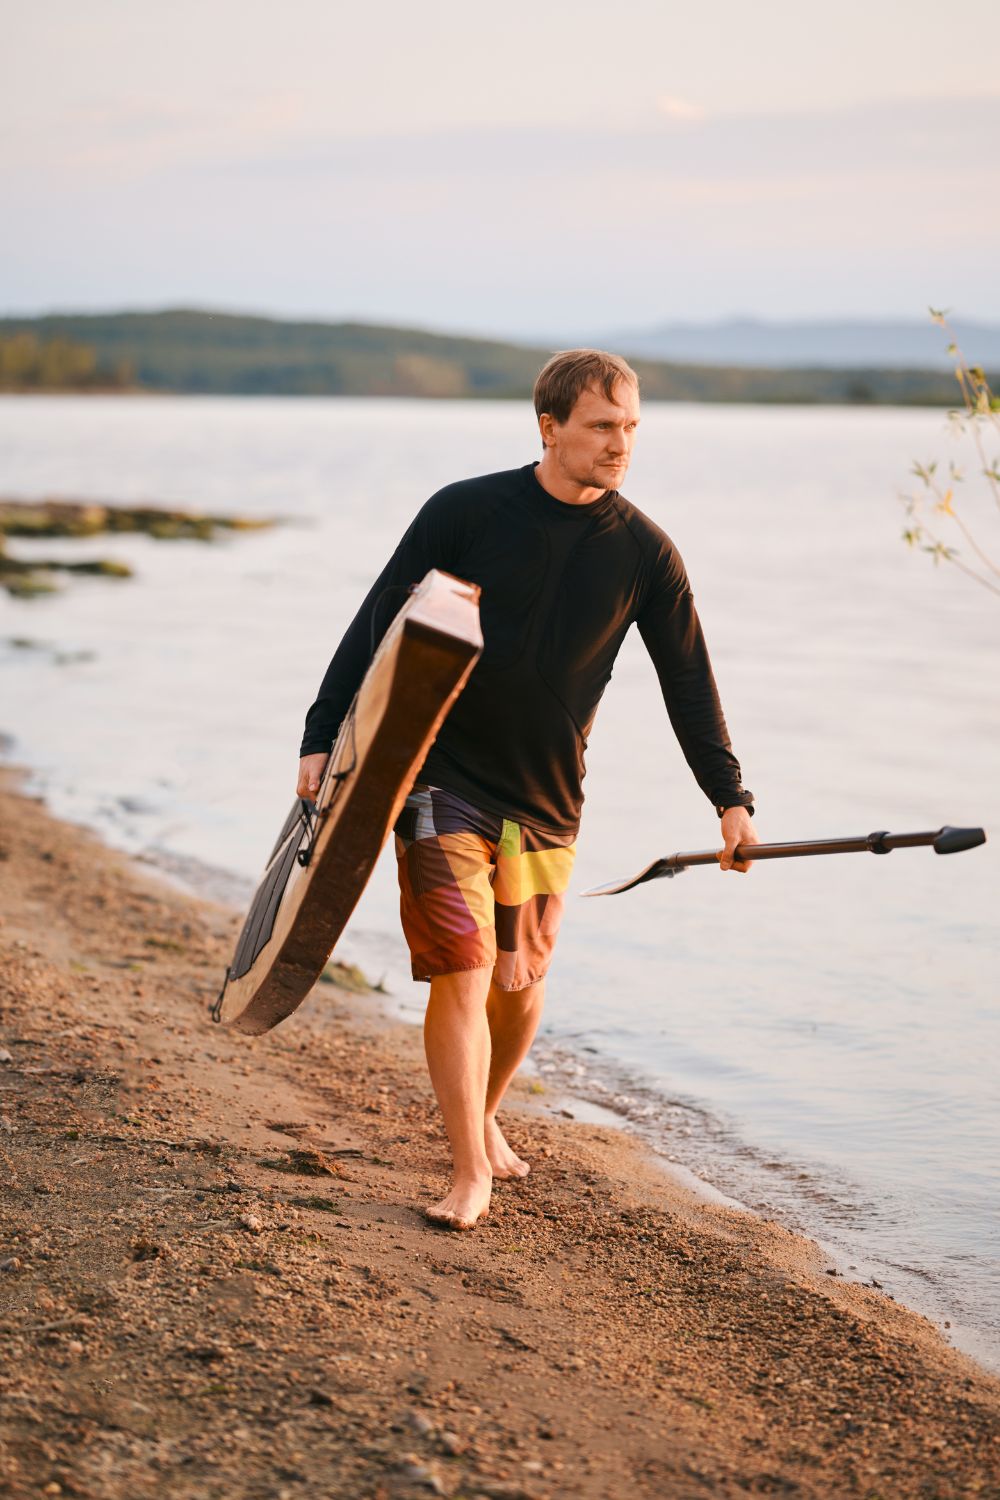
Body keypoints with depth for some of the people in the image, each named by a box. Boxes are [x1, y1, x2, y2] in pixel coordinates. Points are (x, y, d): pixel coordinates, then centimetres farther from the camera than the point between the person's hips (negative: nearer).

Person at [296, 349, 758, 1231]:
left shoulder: (644, 552, -1)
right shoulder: (466, 511, -9)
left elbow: (688, 677, 7)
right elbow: (378, 624, -4)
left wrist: (730, 797, 5)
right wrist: (324, 737, -9)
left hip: (547, 800, 3)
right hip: (443, 780, -3)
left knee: (522, 982, 11)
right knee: (461, 975, -10)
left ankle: (485, 1115, 39)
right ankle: (472, 1174, 2)